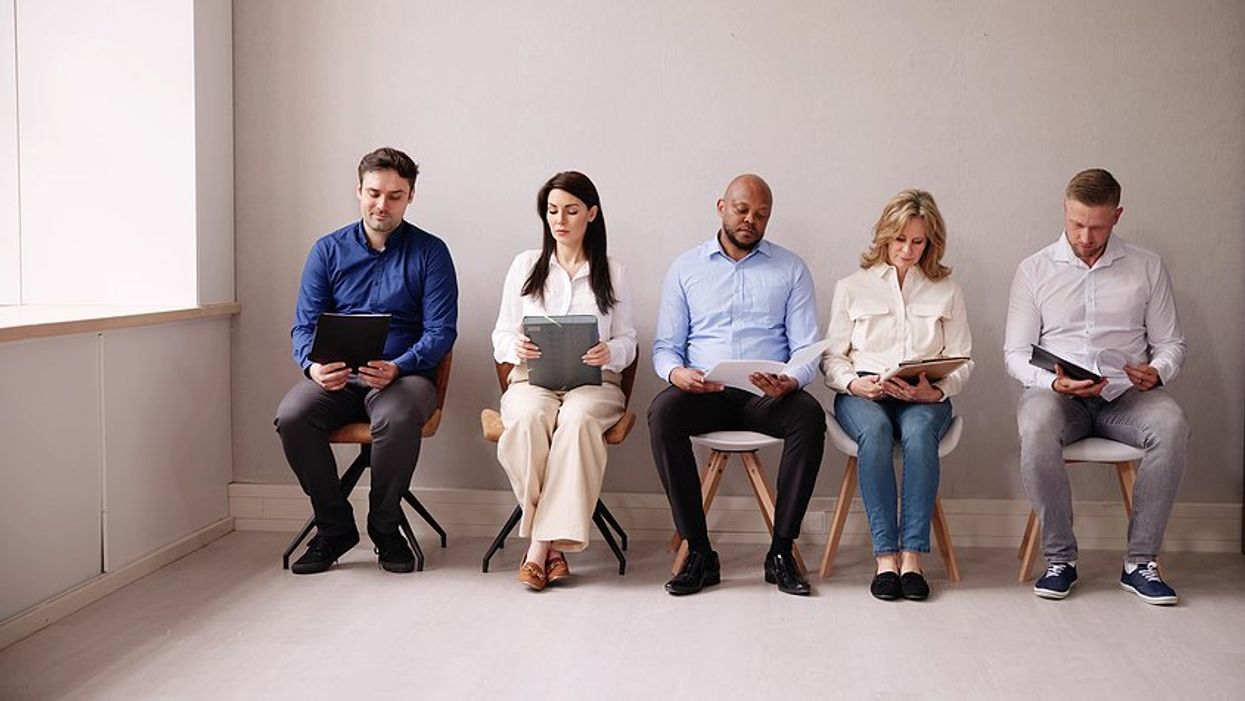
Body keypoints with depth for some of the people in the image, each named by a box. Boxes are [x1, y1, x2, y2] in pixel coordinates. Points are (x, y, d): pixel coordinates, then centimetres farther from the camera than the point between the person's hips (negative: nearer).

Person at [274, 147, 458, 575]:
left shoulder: (429, 252, 3)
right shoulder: (328, 250, 10)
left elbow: (441, 330, -4)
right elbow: (305, 325, 5)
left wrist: (397, 367, -23)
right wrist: (313, 365, -19)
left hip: (404, 374, -2)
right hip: (336, 378, 3)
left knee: (398, 419, -37)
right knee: (291, 416, -28)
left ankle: (385, 527, -11)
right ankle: (334, 528, -8)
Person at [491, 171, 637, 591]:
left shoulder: (613, 273, 14)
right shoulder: (525, 266, 16)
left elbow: (627, 341, 10)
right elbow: (501, 335, 13)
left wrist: (611, 352, -15)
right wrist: (516, 347, -12)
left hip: (594, 382, 0)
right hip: (533, 378, 1)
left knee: (578, 419, -38)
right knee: (529, 418, -37)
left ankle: (540, 547, -35)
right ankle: (553, 547, -29)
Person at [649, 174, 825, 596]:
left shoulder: (791, 269, 11)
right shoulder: (685, 268, 13)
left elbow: (806, 348, 5)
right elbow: (665, 346, 10)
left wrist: (790, 381, -19)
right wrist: (676, 373, -15)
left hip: (768, 395, 0)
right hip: (702, 392, 0)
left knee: (809, 415, -33)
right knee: (662, 413, -32)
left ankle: (781, 551, -23)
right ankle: (699, 552, -25)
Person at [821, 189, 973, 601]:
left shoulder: (946, 290, 16)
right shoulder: (852, 287, 15)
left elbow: (962, 362, 10)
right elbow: (831, 357, 10)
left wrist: (935, 390, -12)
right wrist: (855, 383, -12)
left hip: (925, 398, 0)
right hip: (862, 394, 0)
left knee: (919, 431, -36)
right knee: (875, 430, -36)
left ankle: (912, 557, -36)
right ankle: (886, 557, -36)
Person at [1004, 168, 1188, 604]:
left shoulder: (1147, 268, 11)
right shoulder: (1034, 270, 8)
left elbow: (1171, 342, 13)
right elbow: (1015, 352, 5)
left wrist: (1158, 371, -12)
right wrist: (1053, 382, -16)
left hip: (1125, 393, 1)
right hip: (1057, 394, -1)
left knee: (1171, 425, -33)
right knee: (1036, 429, -37)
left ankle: (1140, 562, -21)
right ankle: (1060, 559, -20)